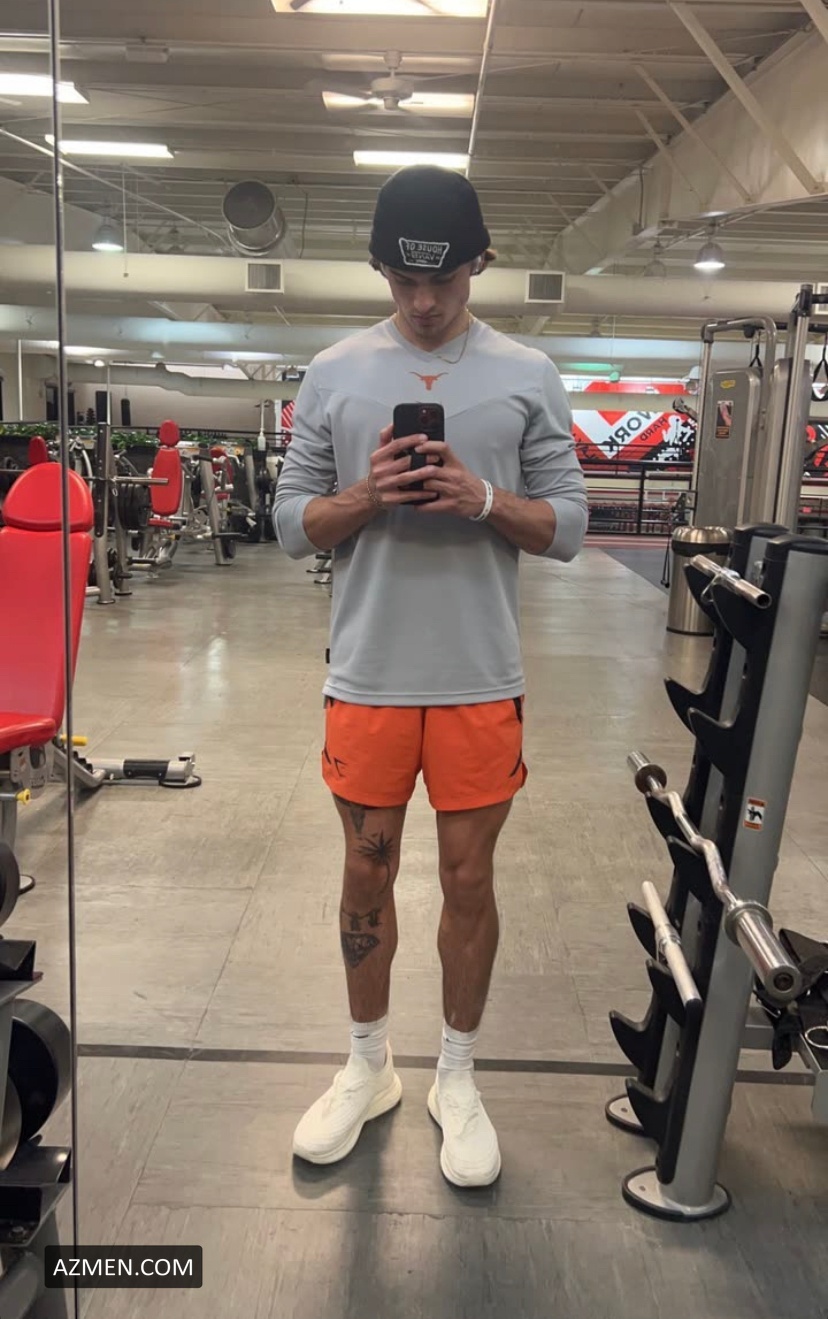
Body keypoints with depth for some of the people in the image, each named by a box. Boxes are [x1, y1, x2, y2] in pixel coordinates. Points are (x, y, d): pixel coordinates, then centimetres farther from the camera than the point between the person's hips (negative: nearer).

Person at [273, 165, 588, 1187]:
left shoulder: (529, 376, 2)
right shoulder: (333, 374, 3)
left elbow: (568, 526, 1)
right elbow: (291, 522, 3)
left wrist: (485, 499, -17)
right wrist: (365, 496, -16)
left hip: (480, 682, 0)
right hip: (367, 677, 1)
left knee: (469, 879, 9)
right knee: (368, 872, 13)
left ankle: (457, 1076, 30)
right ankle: (368, 1065, 34)